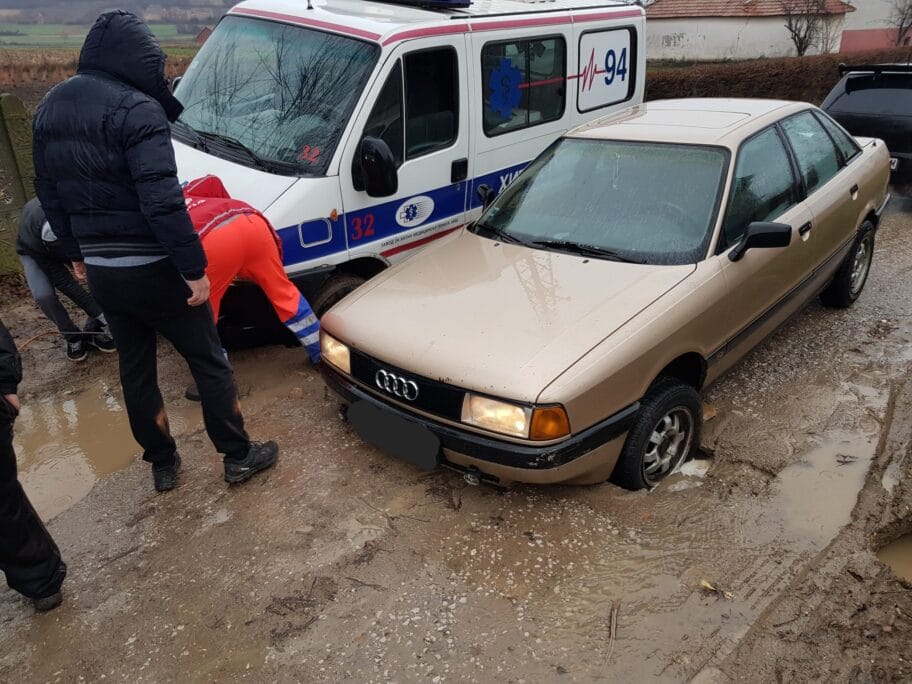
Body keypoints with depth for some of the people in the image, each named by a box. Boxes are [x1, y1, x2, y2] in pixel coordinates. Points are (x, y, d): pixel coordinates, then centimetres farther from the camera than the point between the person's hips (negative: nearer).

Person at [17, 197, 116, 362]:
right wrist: (98, 312, -36)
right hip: (34, 252, -3)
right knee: (43, 295, -26)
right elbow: (64, 283, -34)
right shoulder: (32, 238, -42)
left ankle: (93, 331, 1)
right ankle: (72, 337, 0)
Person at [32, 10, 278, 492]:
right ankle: (238, 456, 18)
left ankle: (162, 464, 30)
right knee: (208, 361, 7)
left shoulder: (50, 108, 10)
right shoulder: (137, 109, -18)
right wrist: (194, 267, -21)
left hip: (100, 271, 8)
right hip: (152, 269, -7)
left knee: (135, 369, 18)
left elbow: (48, 192, 17)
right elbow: (161, 201, -26)